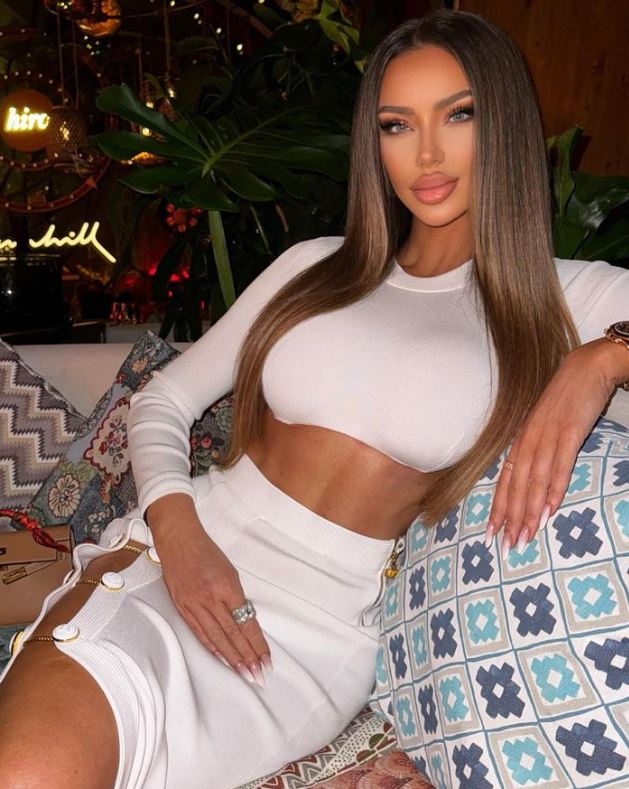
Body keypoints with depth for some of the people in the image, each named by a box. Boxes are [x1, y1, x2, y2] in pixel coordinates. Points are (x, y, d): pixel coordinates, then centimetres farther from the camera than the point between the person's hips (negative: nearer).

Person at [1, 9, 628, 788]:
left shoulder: (559, 301, 5)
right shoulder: (315, 267, 12)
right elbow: (164, 397, 12)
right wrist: (173, 525, -7)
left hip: (309, 635, -1)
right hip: (169, 562, 2)